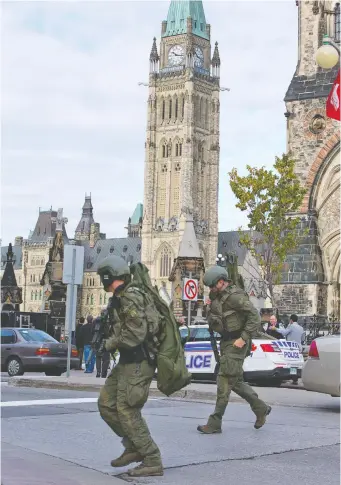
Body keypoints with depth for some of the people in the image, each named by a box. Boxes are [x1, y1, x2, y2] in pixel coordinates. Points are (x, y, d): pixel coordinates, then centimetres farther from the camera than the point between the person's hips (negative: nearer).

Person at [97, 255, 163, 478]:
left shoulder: (129, 296, -18)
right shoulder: (120, 297, 13)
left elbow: (135, 333, -22)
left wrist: (110, 344, -11)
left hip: (138, 362, -10)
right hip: (128, 361, 10)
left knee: (127, 411, -9)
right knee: (106, 403, 12)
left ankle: (152, 462, -4)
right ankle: (134, 447, 18)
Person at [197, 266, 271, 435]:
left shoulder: (235, 296, -16)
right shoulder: (217, 297, 12)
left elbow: (254, 316, -20)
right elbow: (213, 322, 26)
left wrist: (243, 338, -22)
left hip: (236, 344, -10)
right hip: (226, 342, 10)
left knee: (225, 381, -9)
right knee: (235, 381, 14)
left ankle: (215, 423, -6)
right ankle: (260, 408, 28)